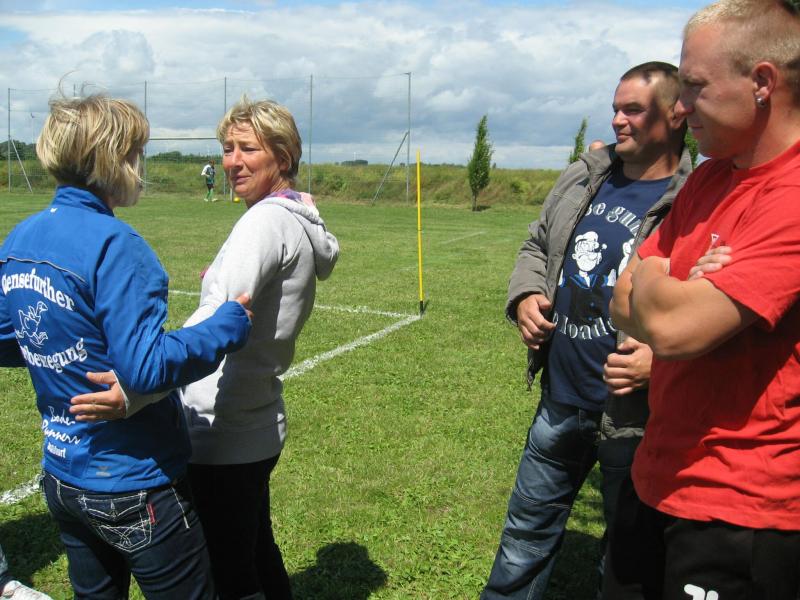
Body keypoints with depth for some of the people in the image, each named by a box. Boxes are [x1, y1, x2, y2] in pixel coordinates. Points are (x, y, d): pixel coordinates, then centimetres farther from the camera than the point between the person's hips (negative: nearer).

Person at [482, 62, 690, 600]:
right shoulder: (583, 178, 7)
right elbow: (538, 245, 19)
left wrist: (663, 358, -28)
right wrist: (525, 296, 2)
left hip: (637, 414, -6)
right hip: (561, 400, 6)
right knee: (527, 530, 23)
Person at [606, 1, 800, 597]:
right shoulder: (708, 179, 8)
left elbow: (672, 328, -29)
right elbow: (626, 304, 6)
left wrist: (649, 279, -7)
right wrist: (683, 296, -15)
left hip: (739, 510, -8)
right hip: (660, 479, 8)